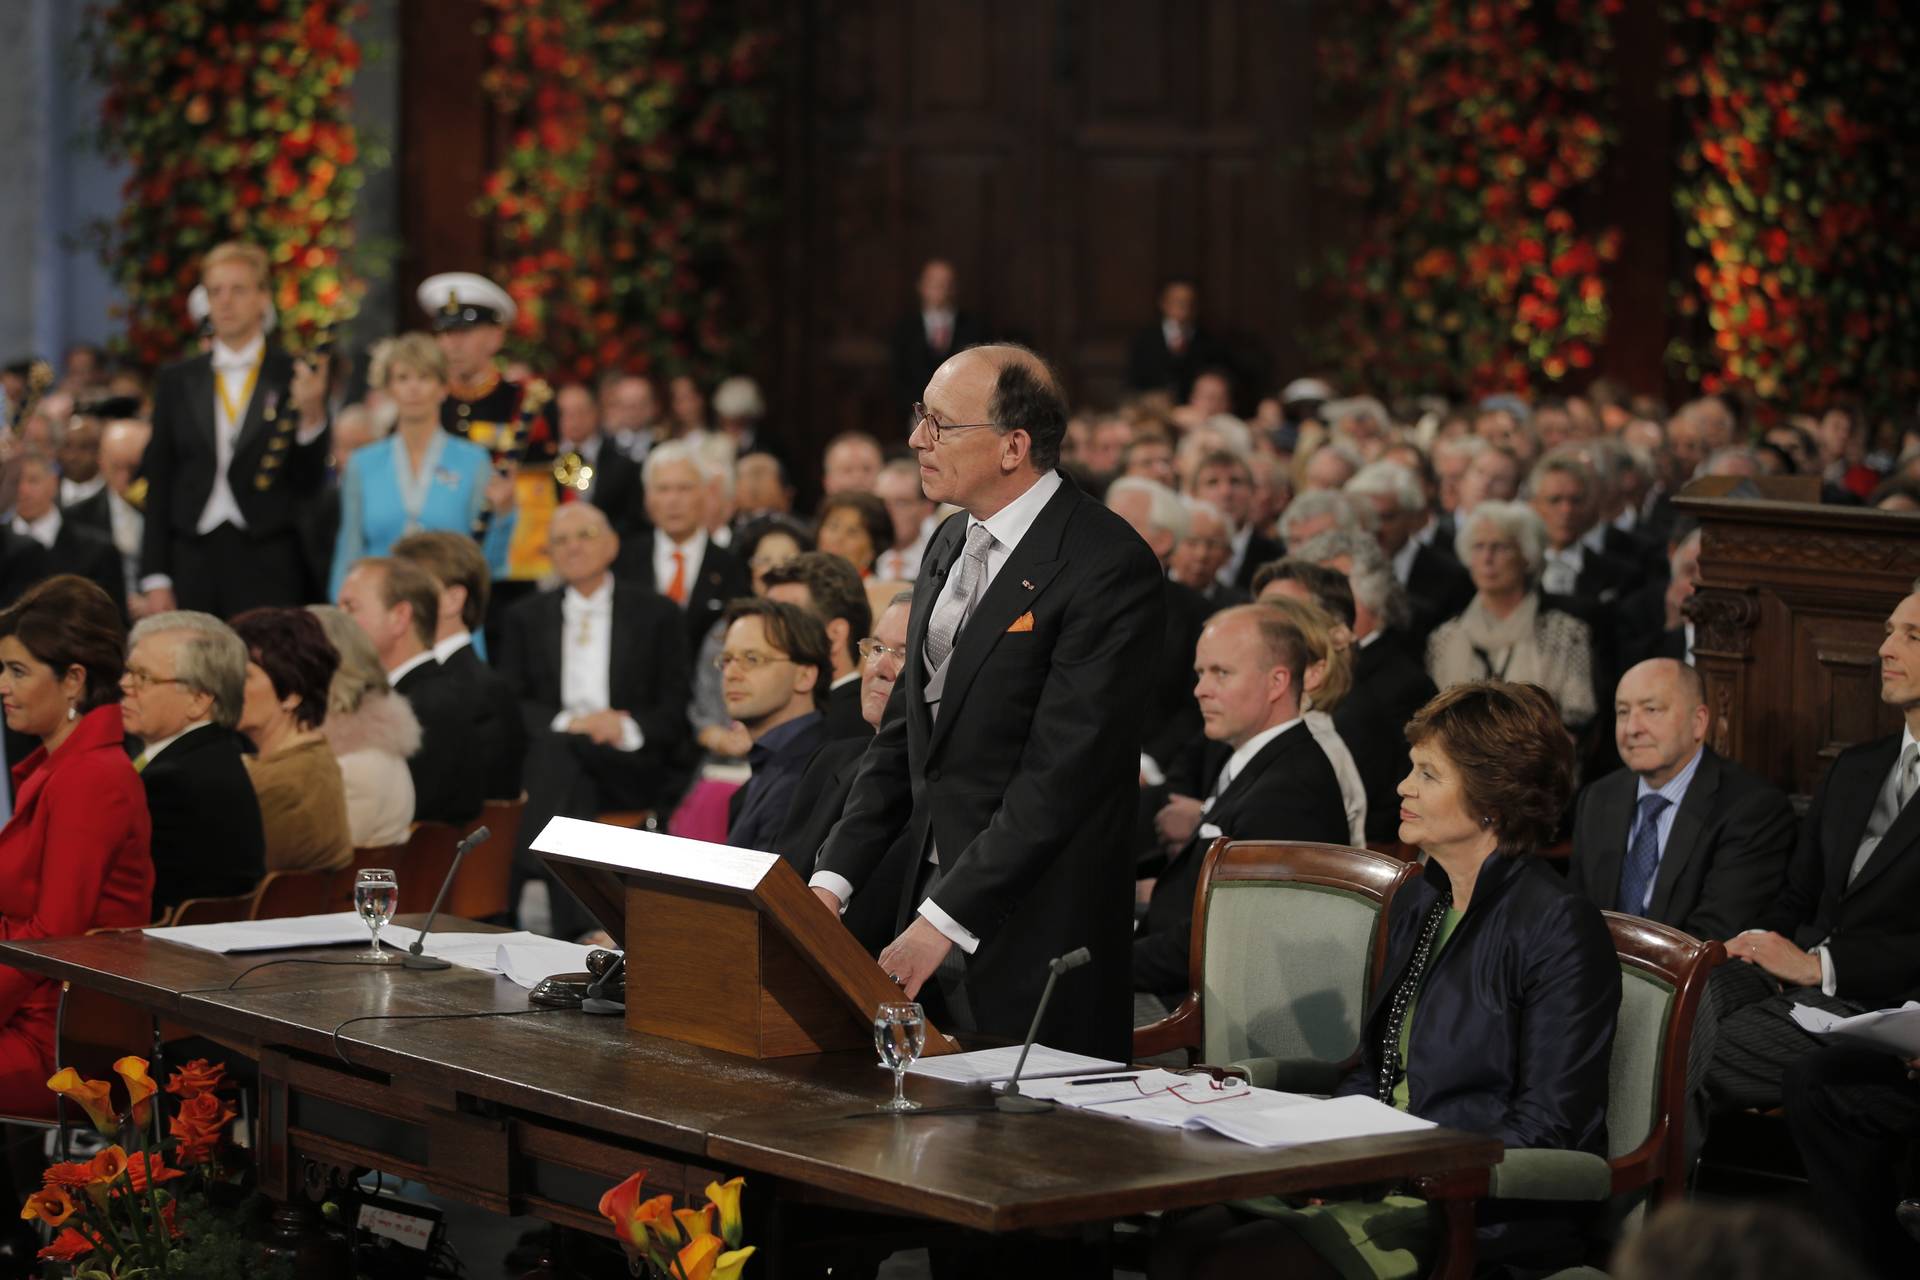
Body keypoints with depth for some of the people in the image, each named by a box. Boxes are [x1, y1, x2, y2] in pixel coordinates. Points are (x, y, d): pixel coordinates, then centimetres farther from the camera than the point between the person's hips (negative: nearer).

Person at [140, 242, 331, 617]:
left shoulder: (294, 378, 4)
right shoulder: (176, 381, 11)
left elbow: (310, 484, 2)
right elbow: (159, 483, 11)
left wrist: (312, 414, -15)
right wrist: (155, 578, 5)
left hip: (269, 570, -2)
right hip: (194, 565, 2)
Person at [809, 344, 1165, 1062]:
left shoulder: (1109, 566, -15)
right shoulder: (951, 545, 13)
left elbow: (1061, 774, -20)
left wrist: (944, 919, -21)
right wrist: (832, 880, 3)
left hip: (1030, 937, -7)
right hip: (933, 905, 7)